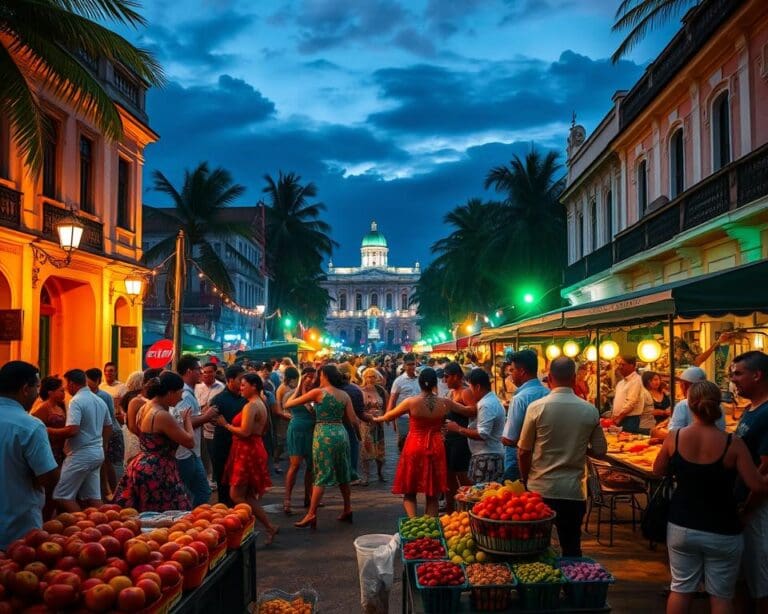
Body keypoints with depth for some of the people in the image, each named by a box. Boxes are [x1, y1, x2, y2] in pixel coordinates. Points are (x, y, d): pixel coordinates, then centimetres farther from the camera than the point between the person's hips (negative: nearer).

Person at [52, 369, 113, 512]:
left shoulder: (76, 401, -13)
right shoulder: (100, 401, 13)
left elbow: (72, 430, -23)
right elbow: (108, 427, 21)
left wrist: (50, 431, -9)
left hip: (81, 455, -9)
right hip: (97, 453, 9)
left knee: (62, 497, -4)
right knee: (93, 497, 9)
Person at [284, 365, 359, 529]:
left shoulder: (318, 392, -7)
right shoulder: (344, 395, 5)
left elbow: (288, 404, -3)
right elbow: (353, 420, 3)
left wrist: (298, 389, 12)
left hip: (324, 435, -5)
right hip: (341, 433, 5)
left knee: (321, 476, -2)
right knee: (342, 473, 16)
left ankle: (311, 515, -3)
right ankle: (347, 510, 23)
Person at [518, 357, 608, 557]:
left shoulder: (536, 408, -10)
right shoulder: (590, 411, -4)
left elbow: (524, 451, -6)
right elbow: (599, 451, 4)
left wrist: (526, 481, 10)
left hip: (540, 489, -1)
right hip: (574, 490, 2)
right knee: (572, 548, 14)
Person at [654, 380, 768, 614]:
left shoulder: (675, 437, -8)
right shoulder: (732, 444, -16)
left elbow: (658, 471, 6)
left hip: (681, 527, 2)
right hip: (722, 532, -2)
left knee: (680, 589, 15)